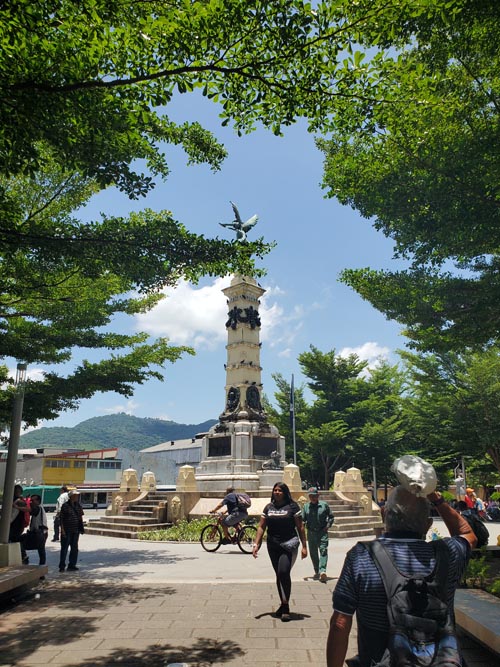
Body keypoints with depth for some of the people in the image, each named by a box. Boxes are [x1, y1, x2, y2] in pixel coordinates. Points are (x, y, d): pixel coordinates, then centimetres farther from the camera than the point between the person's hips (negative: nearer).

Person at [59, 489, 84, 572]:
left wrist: (81, 528, 10)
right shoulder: (65, 506, -8)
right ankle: (62, 566, 8)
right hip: (67, 531, -6)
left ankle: (72, 565, 20)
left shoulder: (78, 506, 8)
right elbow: (61, 518, -8)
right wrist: (62, 529, -14)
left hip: (76, 531, 6)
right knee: (64, 548, 0)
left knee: (74, 548, 11)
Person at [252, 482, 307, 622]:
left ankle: (286, 606, -3)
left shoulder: (292, 506, -3)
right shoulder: (268, 507, 9)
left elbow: (300, 527, -2)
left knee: (284, 572, -17)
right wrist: (256, 544, 0)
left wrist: (304, 546, -5)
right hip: (273, 546, 5)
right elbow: (261, 527, 9)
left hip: (289, 545, -5)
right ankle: (283, 605, 25)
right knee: (279, 575, 11)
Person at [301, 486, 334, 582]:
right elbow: (303, 519, 11)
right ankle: (317, 572, 23)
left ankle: (323, 571, -23)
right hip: (311, 532, 3)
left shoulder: (324, 505, 0)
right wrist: (302, 523, -9)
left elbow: (331, 517, 9)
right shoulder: (306, 506, 5)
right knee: (313, 553, 9)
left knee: (323, 551, -15)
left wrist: (328, 525, -3)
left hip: (322, 532, -2)